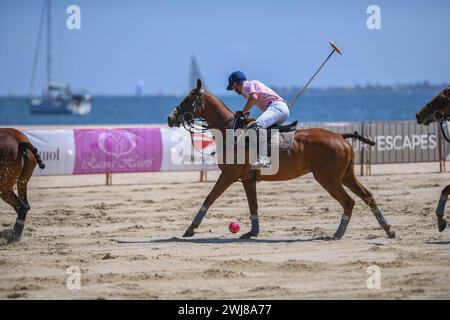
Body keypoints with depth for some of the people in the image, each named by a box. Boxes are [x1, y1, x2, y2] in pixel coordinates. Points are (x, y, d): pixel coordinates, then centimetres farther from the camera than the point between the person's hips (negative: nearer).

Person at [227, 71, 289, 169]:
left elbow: (253, 97, -17)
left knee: (258, 125, -32)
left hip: (277, 106, -11)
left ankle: (263, 158, -49)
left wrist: (242, 112, -8)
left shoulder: (247, 85, 3)